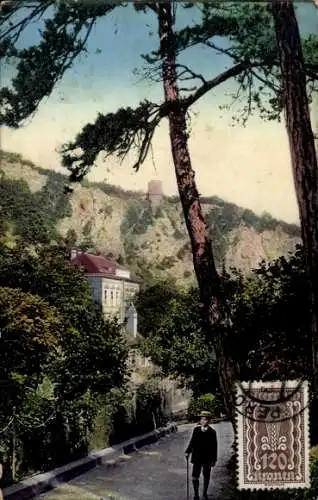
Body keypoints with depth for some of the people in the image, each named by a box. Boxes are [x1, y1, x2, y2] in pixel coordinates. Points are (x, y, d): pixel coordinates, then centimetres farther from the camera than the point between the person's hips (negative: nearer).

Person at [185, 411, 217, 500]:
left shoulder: (212, 432, -8)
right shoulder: (196, 429, -2)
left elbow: (214, 446, -5)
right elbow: (192, 442, 5)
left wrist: (214, 459, -4)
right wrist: (188, 452, -2)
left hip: (207, 458, -1)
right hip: (197, 457, 1)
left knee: (206, 477, 13)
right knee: (195, 476, 0)